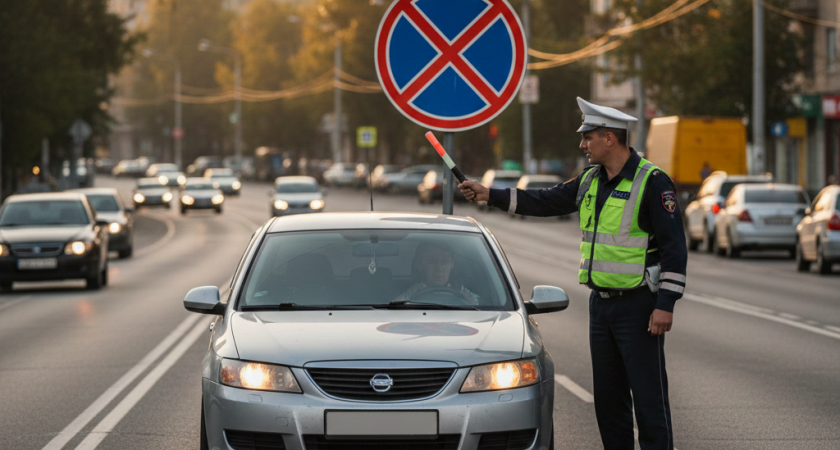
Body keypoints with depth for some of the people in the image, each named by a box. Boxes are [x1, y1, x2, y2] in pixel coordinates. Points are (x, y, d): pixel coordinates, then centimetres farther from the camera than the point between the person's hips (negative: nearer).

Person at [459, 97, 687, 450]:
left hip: (639, 308, -8)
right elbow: (546, 202, 20)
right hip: (601, 302, 8)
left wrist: (665, 305, -20)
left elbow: (674, 246, -16)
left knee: (648, 395, -7)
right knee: (608, 395, 12)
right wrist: (490, 195, 16)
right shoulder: (590, 181, 11)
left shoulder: (652, 182, -13)